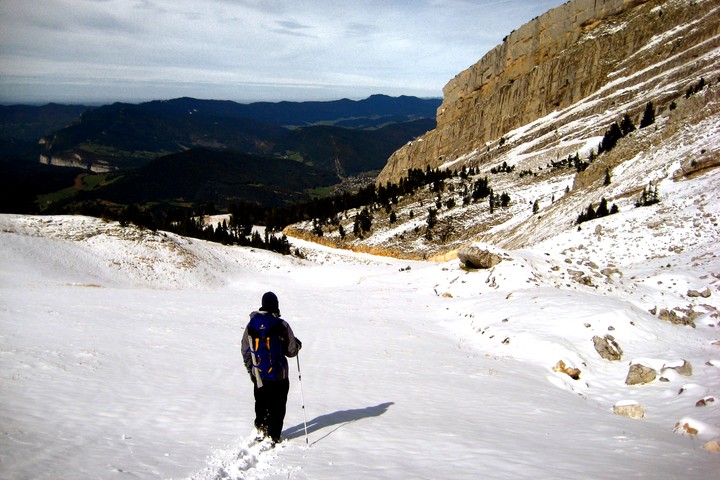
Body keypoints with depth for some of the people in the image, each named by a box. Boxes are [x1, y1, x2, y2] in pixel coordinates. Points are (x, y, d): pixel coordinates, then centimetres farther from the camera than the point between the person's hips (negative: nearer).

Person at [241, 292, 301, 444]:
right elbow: (291, 350, -8)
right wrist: (298, 344, 14)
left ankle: (260, 429, 18)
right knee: (277, 407, 9)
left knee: (261, 403, 21)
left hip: (258, 375, 3)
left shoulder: (251, 324, -3)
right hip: (278, 375, -3)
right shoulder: (281, 325, -15)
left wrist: (250, 370, 18)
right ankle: (273, 437, 10)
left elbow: (245, 351, 5)